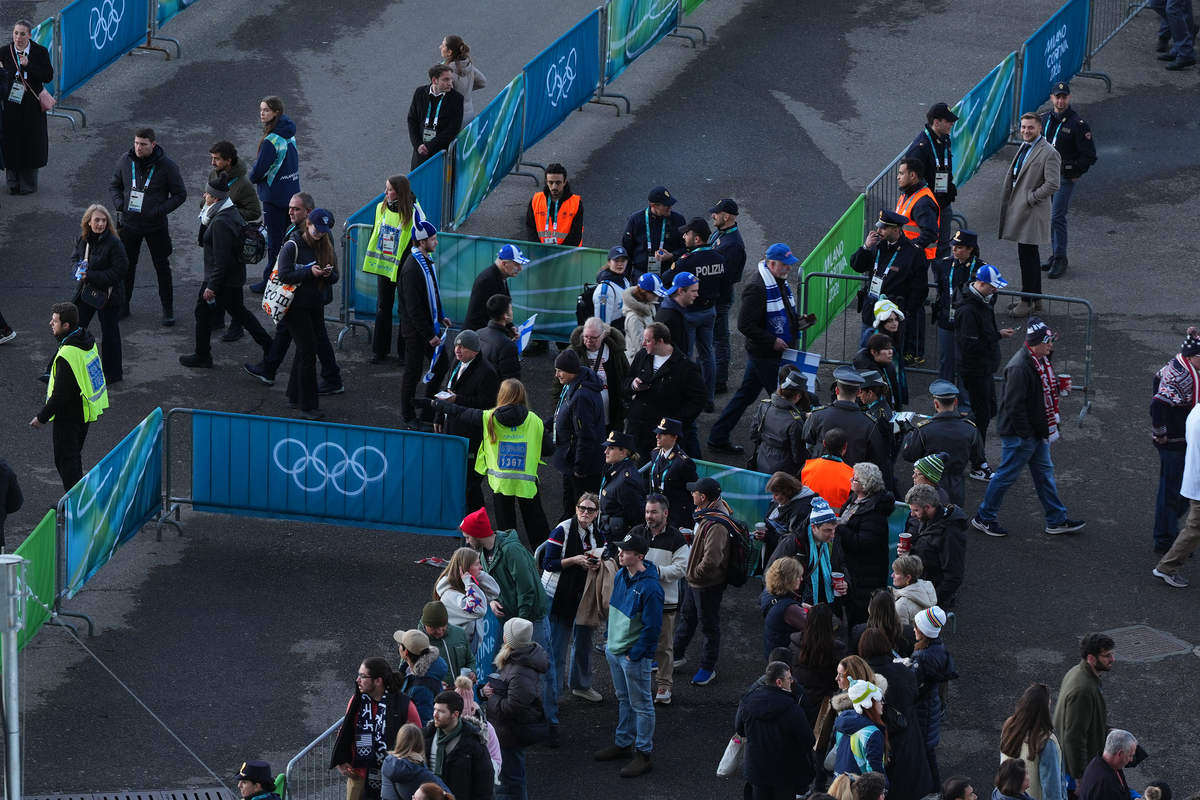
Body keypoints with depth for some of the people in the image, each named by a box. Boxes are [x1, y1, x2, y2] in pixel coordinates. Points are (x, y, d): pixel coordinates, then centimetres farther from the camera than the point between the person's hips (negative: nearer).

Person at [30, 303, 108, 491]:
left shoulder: (68, 354, -29)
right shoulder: (88, 340, 0)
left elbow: (59, 395, -26)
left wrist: (42, 417, -14)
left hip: (68, 417, -9)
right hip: (86, 412, 9)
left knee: (65, 460, 2)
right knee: (74, 456, 21)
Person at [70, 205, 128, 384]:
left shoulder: (114, 244, -20)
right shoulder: (82, 240, -1)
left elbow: (118, 271, -20)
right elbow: (75, 258, 15)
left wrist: (91, 277, -24)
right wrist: (79, 267, -10)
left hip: (108, 294, -6)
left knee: (109, 334, 9)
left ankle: (112, 374, 25)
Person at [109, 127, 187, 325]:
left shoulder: (167, 165, -15)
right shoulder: (126, 160, -5)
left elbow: (180, 194, -7)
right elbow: (114, 185, 10)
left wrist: (160, 210, -20)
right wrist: (119, 203, -10)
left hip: (156, 226, -3)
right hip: (129, 223, 3)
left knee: (162, 267, 8)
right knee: (126, 265, 14)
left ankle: (168, 309, 19)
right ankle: (123, 305, 30)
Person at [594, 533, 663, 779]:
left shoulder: (650, 587, -24)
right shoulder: (620, 576, 1)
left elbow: (652, 627, -20)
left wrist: (635, 654, -17)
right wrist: (610, 640, 14)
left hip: (634, 655, -9)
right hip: (614, 650, 9)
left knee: (641, 705, 2)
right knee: (623, 699, 23)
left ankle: (643, 755, 10)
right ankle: (623, 744, 37)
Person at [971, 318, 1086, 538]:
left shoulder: (1041, 361, 3)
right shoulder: (1020, 367, -28)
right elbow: (1014, 405, -27)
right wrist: (1026, 434, -22)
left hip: (1037, 432, 10)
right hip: (1020, 435, -10)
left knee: (1044, 473, 18)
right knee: (1007, 476, 3)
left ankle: (1056, 520, 29)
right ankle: (983, 518, 18)